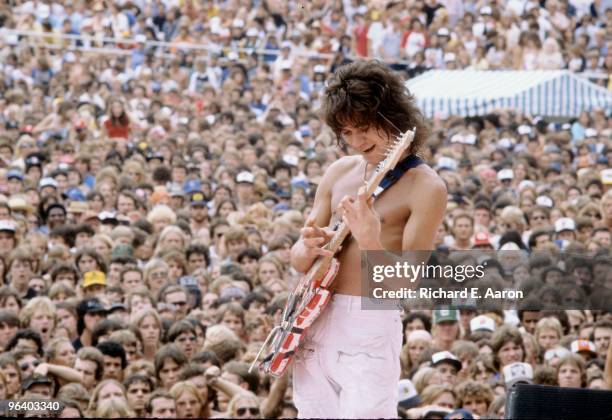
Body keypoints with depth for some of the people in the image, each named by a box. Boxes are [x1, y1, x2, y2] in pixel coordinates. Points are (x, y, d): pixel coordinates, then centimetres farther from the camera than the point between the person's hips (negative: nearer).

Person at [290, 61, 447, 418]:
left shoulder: (426, 187, -8)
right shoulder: (340, 172, 10)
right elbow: (298, 260, 12)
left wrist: (370, 243, -30)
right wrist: (309, 248, -12)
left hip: (370, 326, -6)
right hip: (316, 321, 6)